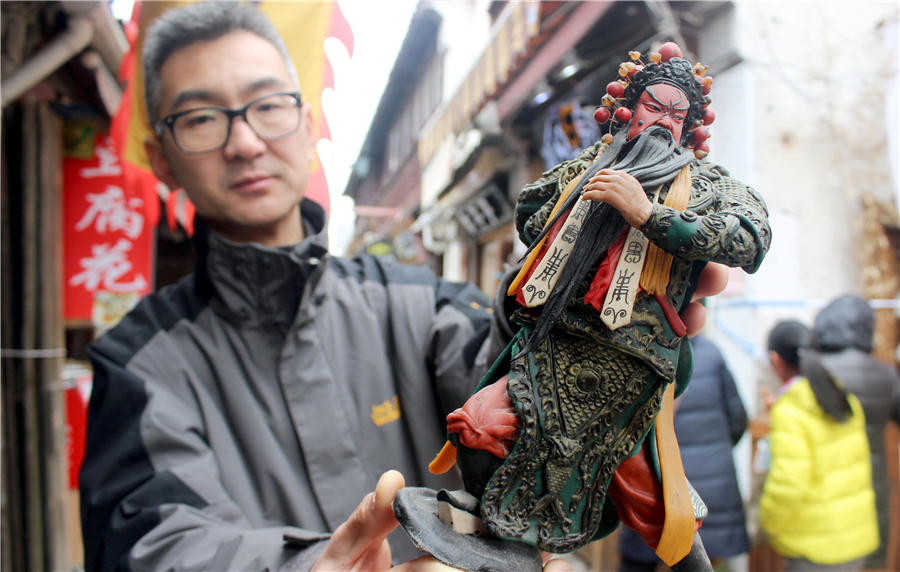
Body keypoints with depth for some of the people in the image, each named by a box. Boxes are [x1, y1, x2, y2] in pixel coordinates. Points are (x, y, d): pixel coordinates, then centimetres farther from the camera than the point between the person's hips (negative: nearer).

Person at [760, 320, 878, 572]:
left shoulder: (789, 412, -21)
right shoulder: (846, 399, 2)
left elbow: (788, 485, -25)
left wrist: (770, 522, -7)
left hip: (817, 546, -7)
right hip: (855, 533, 8)